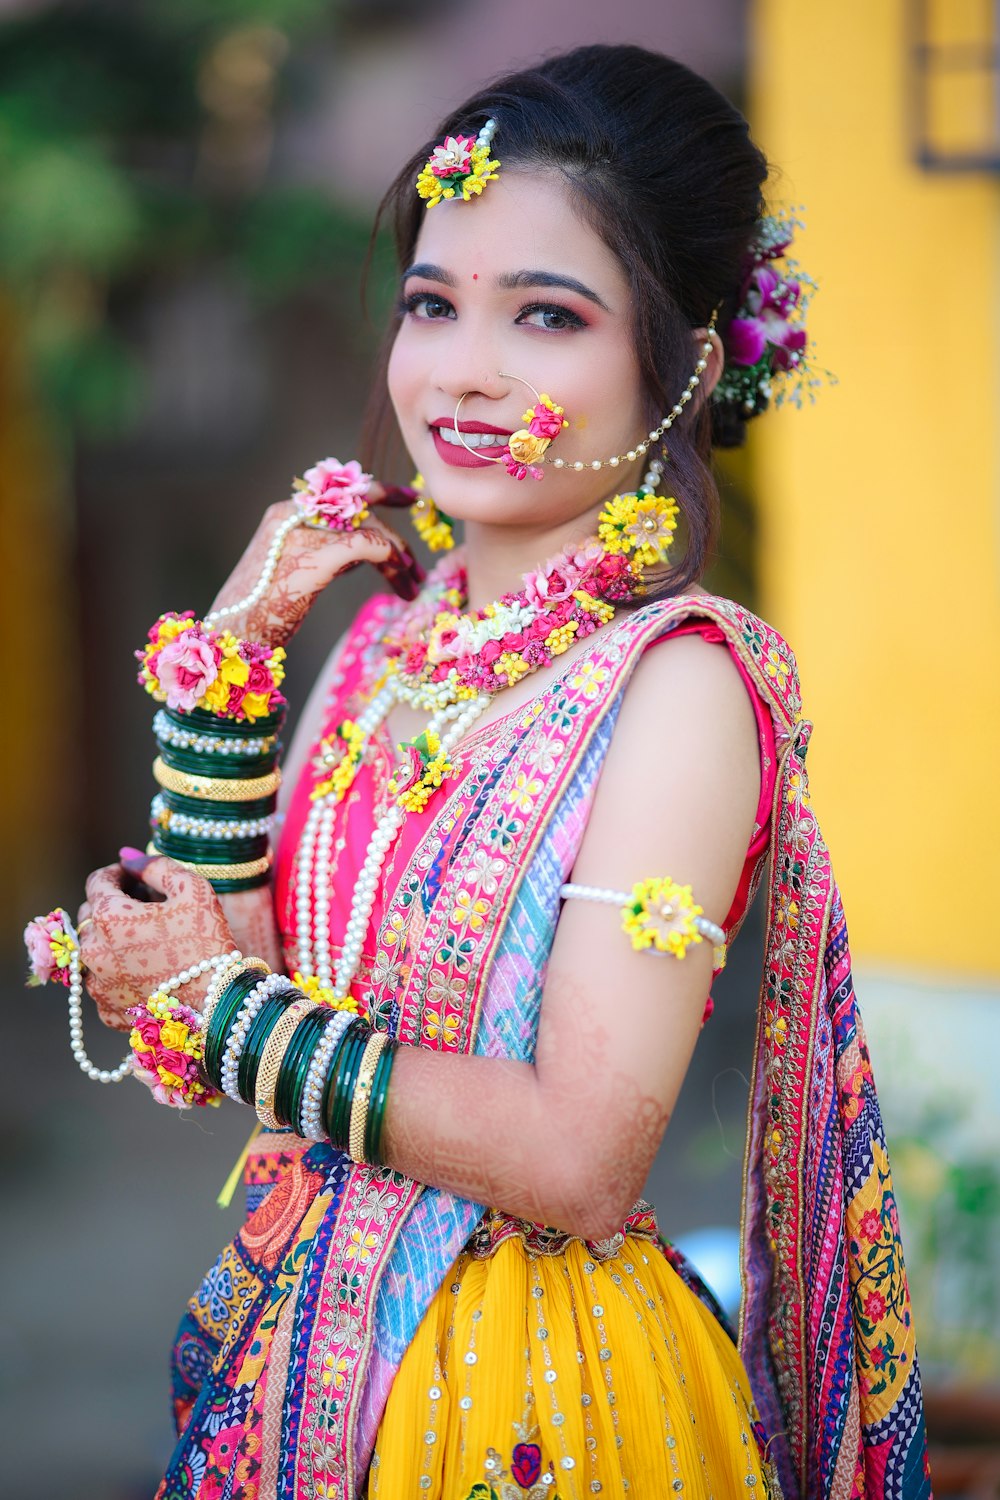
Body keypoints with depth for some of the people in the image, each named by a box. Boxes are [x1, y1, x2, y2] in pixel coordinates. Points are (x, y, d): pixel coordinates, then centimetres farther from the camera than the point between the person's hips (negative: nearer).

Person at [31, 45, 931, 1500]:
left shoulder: (679, 680, -18)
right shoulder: (390, 625, 2)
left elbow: (582, 1162, -24)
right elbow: (207, 958, 0)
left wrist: (220, 1004, -16)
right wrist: (232, 643, -5)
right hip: (309, 1344, 6)